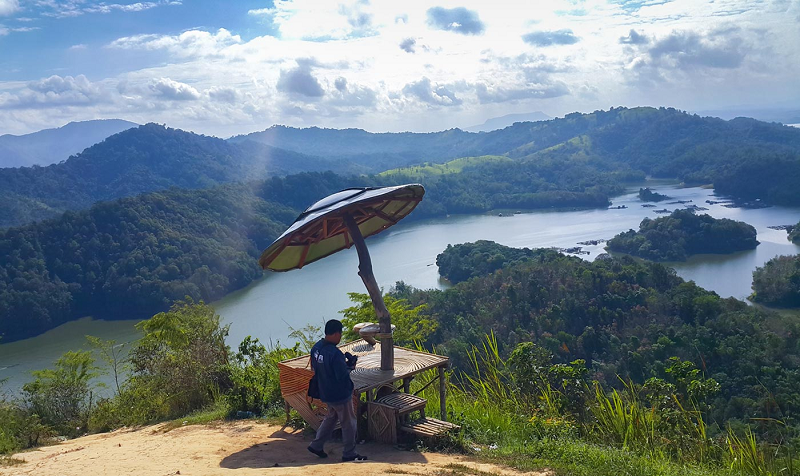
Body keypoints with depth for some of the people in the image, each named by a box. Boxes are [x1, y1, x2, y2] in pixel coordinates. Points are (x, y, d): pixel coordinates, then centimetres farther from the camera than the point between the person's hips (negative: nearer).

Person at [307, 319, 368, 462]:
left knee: (331, 417, 28)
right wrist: (350, 367, -8)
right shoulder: (335, 354, -30)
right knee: (349, 423, 9)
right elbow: (343, 376, -28)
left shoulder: (316, 348, -3)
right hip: (340, 394, -8)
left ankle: (316, 445, 31)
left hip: (325, 392, 8)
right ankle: (349, 454, 20)